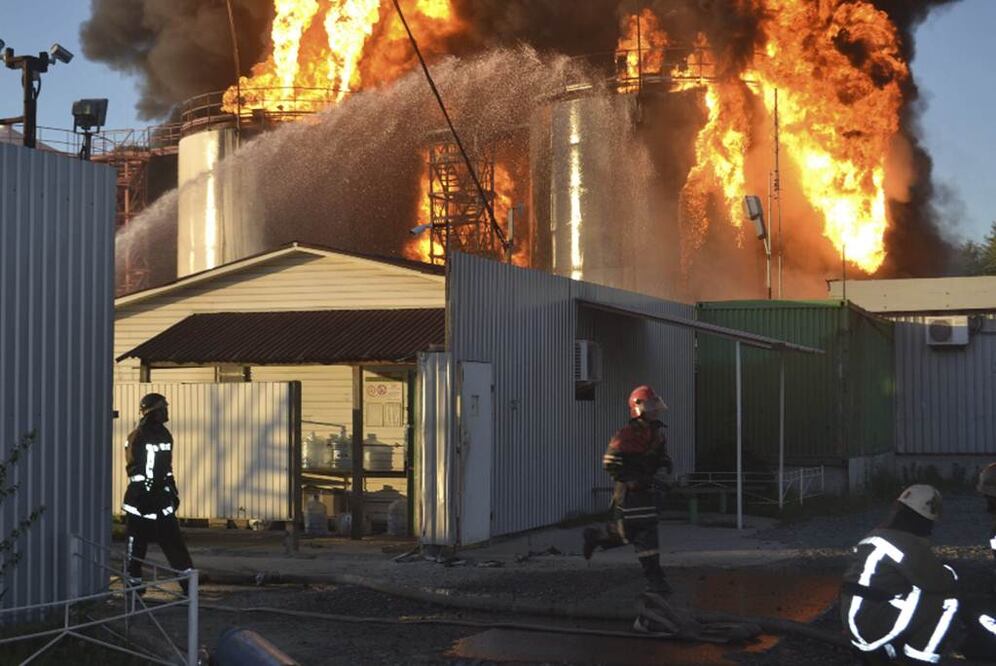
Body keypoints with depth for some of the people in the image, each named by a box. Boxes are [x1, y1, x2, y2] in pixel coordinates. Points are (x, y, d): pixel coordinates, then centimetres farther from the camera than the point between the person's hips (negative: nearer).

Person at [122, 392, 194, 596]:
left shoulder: (164, 435, 12)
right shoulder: (138, 437, -11)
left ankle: (189, 584, 3)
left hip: (161, 497, 6)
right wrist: (142, 498, -19)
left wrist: (173, 491, 19)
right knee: (137, 545, 1)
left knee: (174, 542, 2)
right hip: (141, 499, -6)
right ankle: (134, 584, 13)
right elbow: (136, 471, -15)